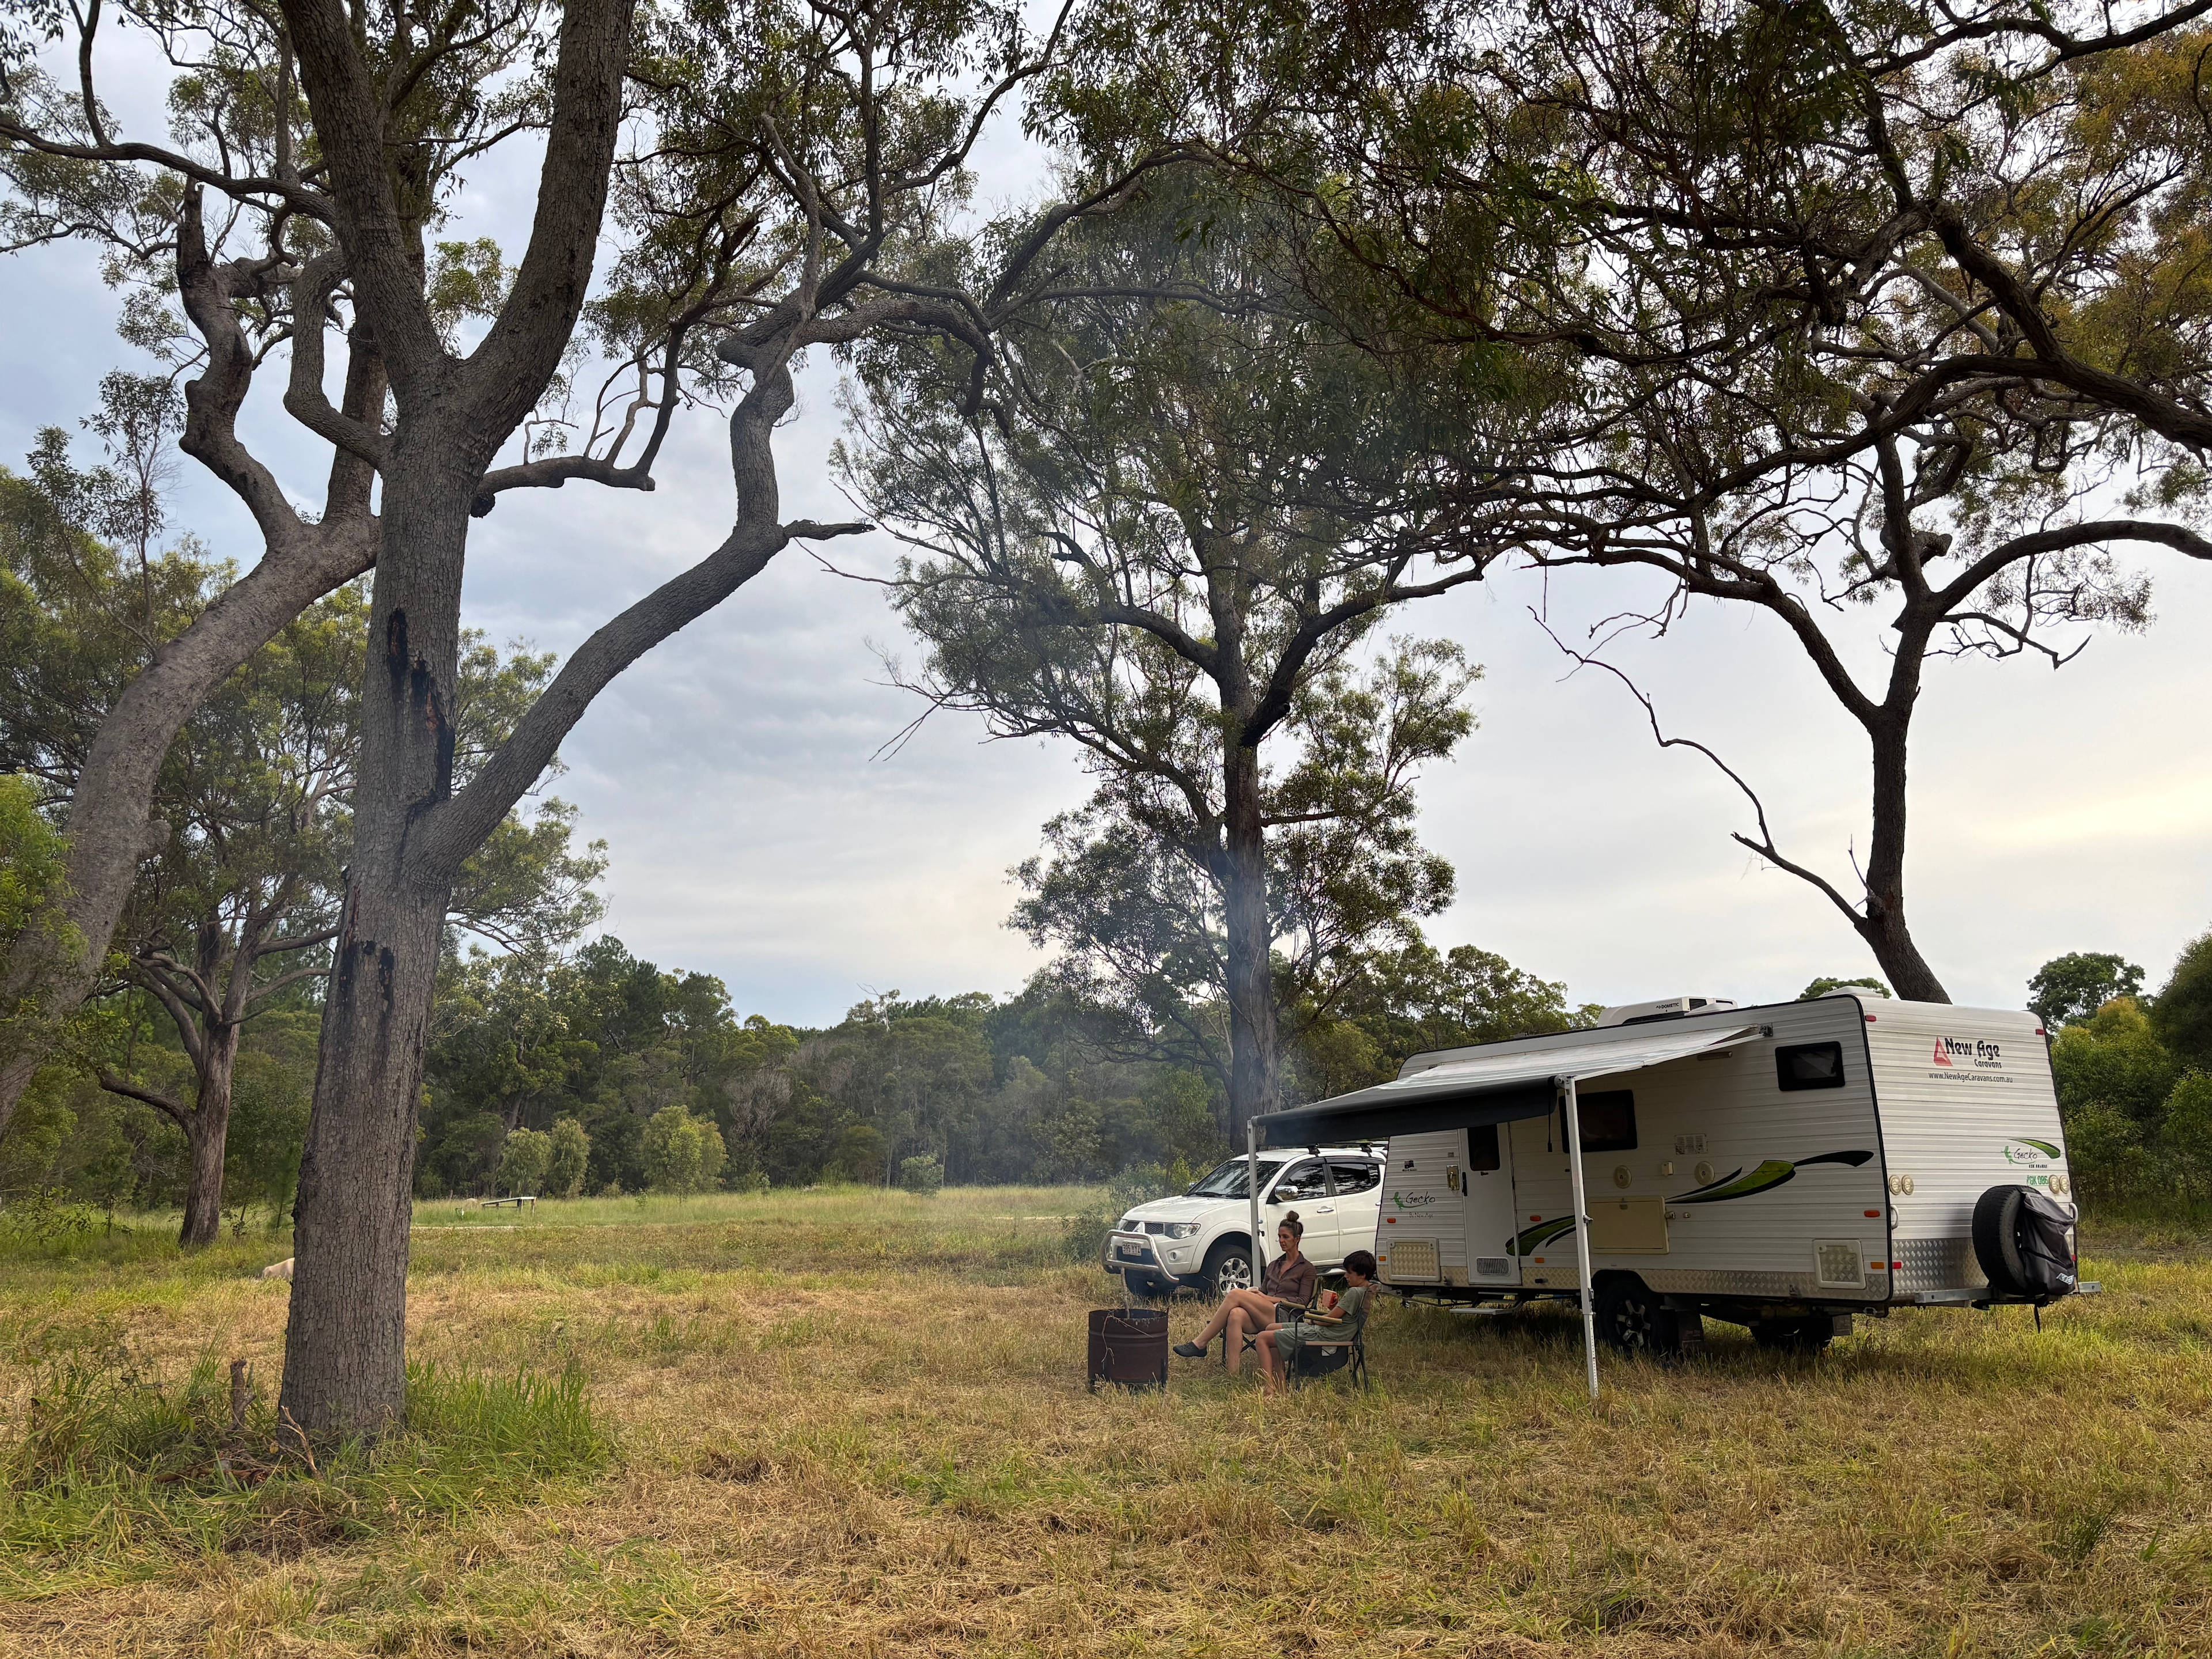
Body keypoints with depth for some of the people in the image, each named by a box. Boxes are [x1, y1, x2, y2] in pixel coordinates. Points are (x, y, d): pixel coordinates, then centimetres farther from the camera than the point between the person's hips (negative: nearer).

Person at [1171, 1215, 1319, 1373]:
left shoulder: (1307, 1269, 10)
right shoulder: (1274, 1266, 29)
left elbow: (1302, 1301, -1)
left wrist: (1270, 1299, -9)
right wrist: (1254, 1294, 3)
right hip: (1262, 1317, 5)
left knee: (1235, 1295, -25)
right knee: (1236, 1315, -33)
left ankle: (1200, 1344, -25)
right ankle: (1233, 1376, -43)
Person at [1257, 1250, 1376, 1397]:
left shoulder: (1355, 1292, -21)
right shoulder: (1368, 1291, 9)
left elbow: (1329, 1320, -17)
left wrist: (1311, 1319, 0)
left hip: (1323, 1335, -11)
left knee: (1263, 1338, -9)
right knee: (1272, 1328, 19)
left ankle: (1269, 1389, -15)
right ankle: (1282, 1385, 15)